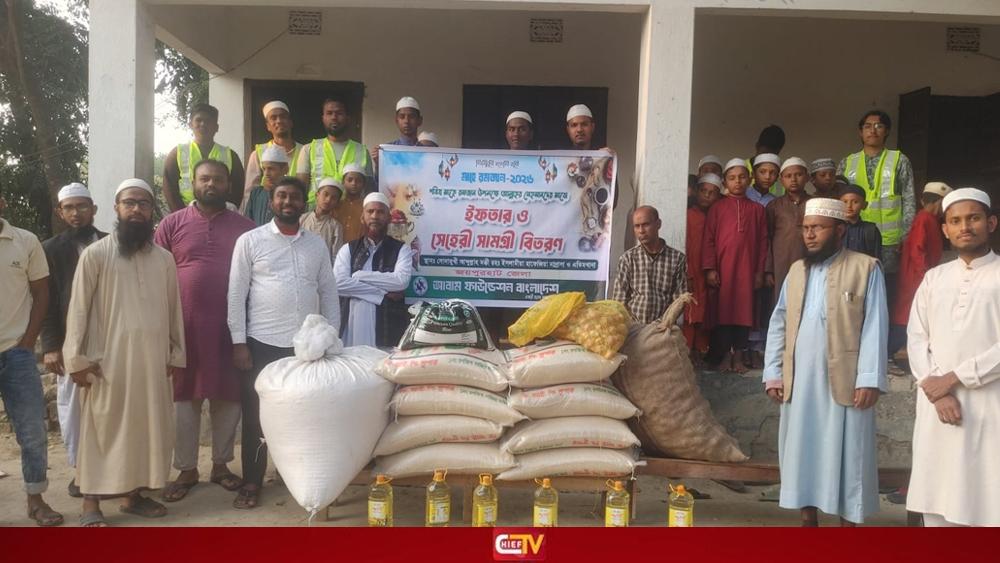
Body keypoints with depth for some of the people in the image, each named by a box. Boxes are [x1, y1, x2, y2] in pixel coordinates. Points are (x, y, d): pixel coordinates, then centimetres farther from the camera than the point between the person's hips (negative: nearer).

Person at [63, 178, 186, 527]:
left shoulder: (164, 258, 9)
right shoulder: (95, 254, -3)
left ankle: (135, 494, 22)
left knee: (147, 428, 9)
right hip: (107, 360, -4)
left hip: (153, 359, 4)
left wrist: (177, 354, 10)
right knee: (102, 431, 3)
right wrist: (76, 358, -8)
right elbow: (79, 309, -4)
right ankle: (91, 504, 11)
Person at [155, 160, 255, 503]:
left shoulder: (245, 228, 6)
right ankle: (186, 469, 20)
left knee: (228, 396, 8)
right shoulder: (172, 224, 4)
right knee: (185, 397, 7)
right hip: (185, 325, -1)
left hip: (231, 326, 1)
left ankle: (221, 464, 24)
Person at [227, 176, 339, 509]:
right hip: (262, 343, -2)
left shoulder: (317, 245, 10)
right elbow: (236, 294, -2)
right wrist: (238, 342, -6)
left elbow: (328, 293, 11)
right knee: (256, 415, 7)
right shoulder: (250, 241, 0)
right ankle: (252, 481, 20)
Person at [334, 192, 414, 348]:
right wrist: (382, 293, -10)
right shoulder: (347, 249, 10)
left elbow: (401, 281, -12)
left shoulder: (401, 249, 6)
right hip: (352, 328, 1)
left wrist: (359, 275, -8)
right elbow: (339, 283, -6)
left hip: (388, 330, -1)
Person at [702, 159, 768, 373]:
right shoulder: (717, 207, 4)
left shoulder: (757, 209, 9)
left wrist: (760, 271, 3)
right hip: (722, 269, -2)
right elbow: (709, 239, 0)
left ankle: (738, 356, 12)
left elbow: (763, 242, 8)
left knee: (744, 312, 3)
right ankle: (718, 356, 9)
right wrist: (709, 269, -7)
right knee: (721, 311, 0)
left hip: (746, 270, 2)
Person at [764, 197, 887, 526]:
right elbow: (779, 323, 12)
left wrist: (870, 378, -14)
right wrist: (773, 372, 5)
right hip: (799, 379, 5)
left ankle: (848, 522, 15)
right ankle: (808, 520, 23)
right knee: (801, 450, 10)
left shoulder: (866, 268, -2)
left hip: (844, 380, -5)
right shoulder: (796, 271, 13)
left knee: (844, 454, 2)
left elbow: (874, 327, -7)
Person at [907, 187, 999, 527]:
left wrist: (954, 378, -11)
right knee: (937, 503, 7)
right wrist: (936, 391, -7)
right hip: (937, 407, 4)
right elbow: (916, 339, 7)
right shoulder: (933, 278, 13)